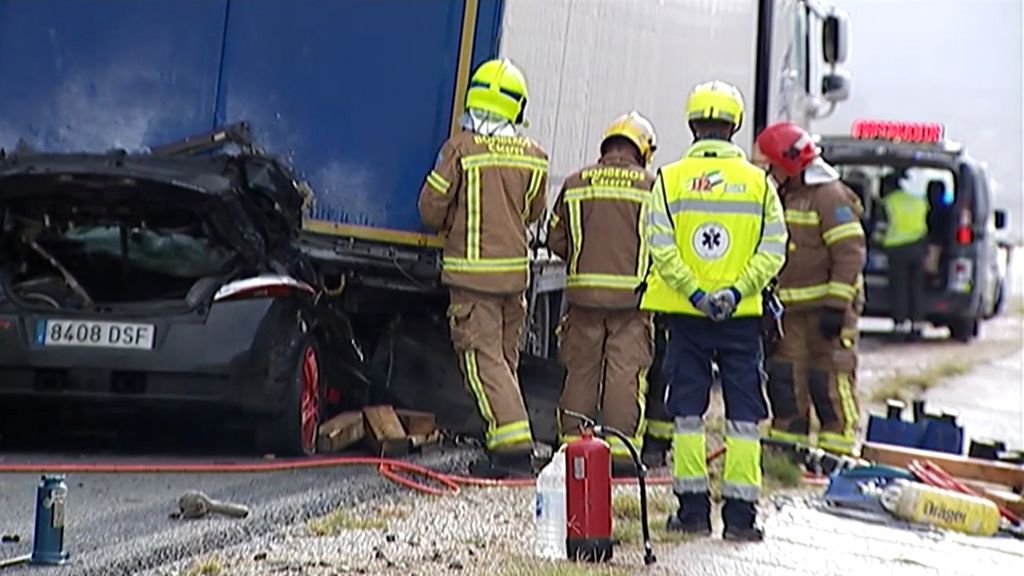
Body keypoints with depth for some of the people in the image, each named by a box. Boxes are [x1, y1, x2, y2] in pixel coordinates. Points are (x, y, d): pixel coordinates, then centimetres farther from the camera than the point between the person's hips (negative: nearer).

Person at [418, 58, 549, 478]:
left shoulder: (461, 148, -10)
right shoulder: (533, 155, 3)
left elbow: (431, 209, -5)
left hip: (471, 270, -5)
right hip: (516, 270, 5)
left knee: (482, 358, -5)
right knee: (505, 357, 14)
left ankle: (513, 445, -16)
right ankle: (507, 444, 16)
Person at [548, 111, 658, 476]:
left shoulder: (576, 184, 5)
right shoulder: (651, 186, -3)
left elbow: (556, 240, 7)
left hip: (584, 292, 3)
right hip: (632, 295, -2)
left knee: (581, 370, 10)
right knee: (626, 371, 0)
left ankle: (573, 443, 14)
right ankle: (621, 448, -3)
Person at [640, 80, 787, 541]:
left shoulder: (669, 179, -1)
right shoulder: (758, 182, 1)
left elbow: (661, 247, -8)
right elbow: (772, 250, -5)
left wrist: (694, 294, -10)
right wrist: (738, 291, -8)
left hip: (685, 314, 0)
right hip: (742, 316, 0)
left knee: (688, 412, 8)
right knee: (743, 415, 4)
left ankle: (693, 508, 8)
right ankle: (740, 513, 2)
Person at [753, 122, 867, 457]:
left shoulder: (830, 196, -10)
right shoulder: (783, 197, 18)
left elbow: (851, 253, -16)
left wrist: (837, 305, -20)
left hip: (825, 306, -8)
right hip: (790, 309, 8)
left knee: (829, 380, -8)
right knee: (784, 378, 7)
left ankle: (840, 450, -5)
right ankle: (787, 444, 15)